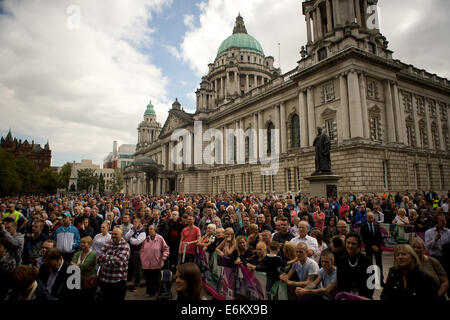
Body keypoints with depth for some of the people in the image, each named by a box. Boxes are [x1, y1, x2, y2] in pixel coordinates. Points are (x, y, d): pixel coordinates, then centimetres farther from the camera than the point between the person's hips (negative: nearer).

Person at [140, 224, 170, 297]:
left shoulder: (160, 238, -8)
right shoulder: (146, 239, 5)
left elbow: (166, 248, -2)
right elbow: (142, 249, 19)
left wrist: (165, 255, -15)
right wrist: (142, 256, 10)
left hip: (156, 263, -3)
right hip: (146, 263, 3)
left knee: (156, 279, 10)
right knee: (148, 279, 8)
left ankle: (155, 291, 30)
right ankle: (149, 292, 26)